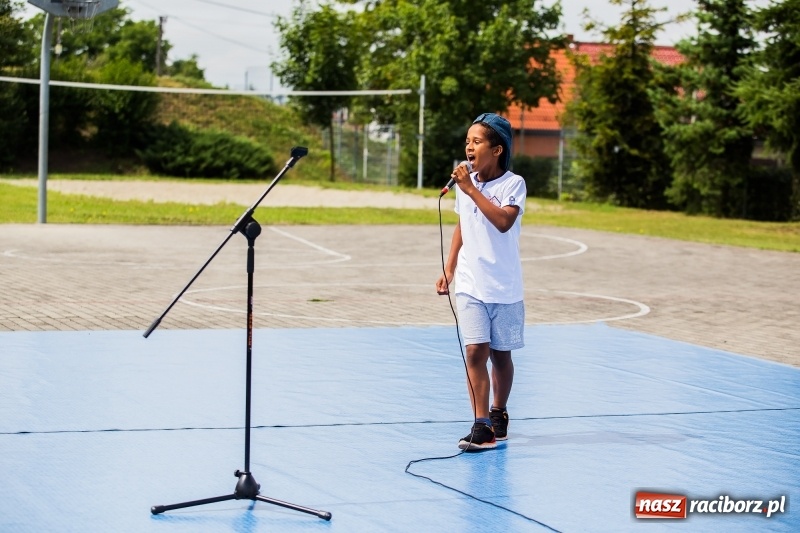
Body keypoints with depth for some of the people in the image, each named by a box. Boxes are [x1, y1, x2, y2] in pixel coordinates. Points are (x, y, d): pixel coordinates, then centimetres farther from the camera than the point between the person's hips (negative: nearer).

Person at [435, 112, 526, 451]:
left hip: (504, 287, -3)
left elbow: (504, 221, -26)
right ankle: (482, 426, -9)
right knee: (475, 352, -8)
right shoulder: (464, 183, 5)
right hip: (470, 285, 3)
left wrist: (471, 190, -25)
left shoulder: (514, 184, -10)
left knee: (501, 354, 10)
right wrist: (448, 269, 14)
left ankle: (498, 414, 29)